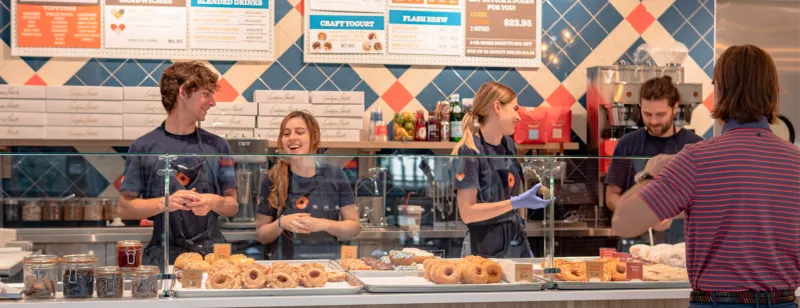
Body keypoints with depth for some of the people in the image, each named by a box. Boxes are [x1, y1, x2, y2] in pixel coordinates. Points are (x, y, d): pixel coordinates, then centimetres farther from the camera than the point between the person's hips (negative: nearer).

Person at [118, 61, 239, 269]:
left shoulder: (217, 146, 10)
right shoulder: (144, 147, 3)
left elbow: (232, 206, 14)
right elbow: (125, 208, 4)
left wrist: (214, 202, -7)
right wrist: (164, 203, -12)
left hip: (210, 253, 2)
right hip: (162, 256, -2)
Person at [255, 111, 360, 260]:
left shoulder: (335, 175, 2)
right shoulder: (273, 179, 2)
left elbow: (354, 227, 4)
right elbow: (261, 235, 7)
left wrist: (323, 224, -11)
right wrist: (281, 224, -11)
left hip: (327, 263, 0)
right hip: (285, 265, 0)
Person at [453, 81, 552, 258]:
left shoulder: (509, 144, 6)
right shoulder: (469, 151, -16)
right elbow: (467, 213, -21)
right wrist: (517, 202, -25)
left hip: (517, 242, 7)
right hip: (486, 249, -7)